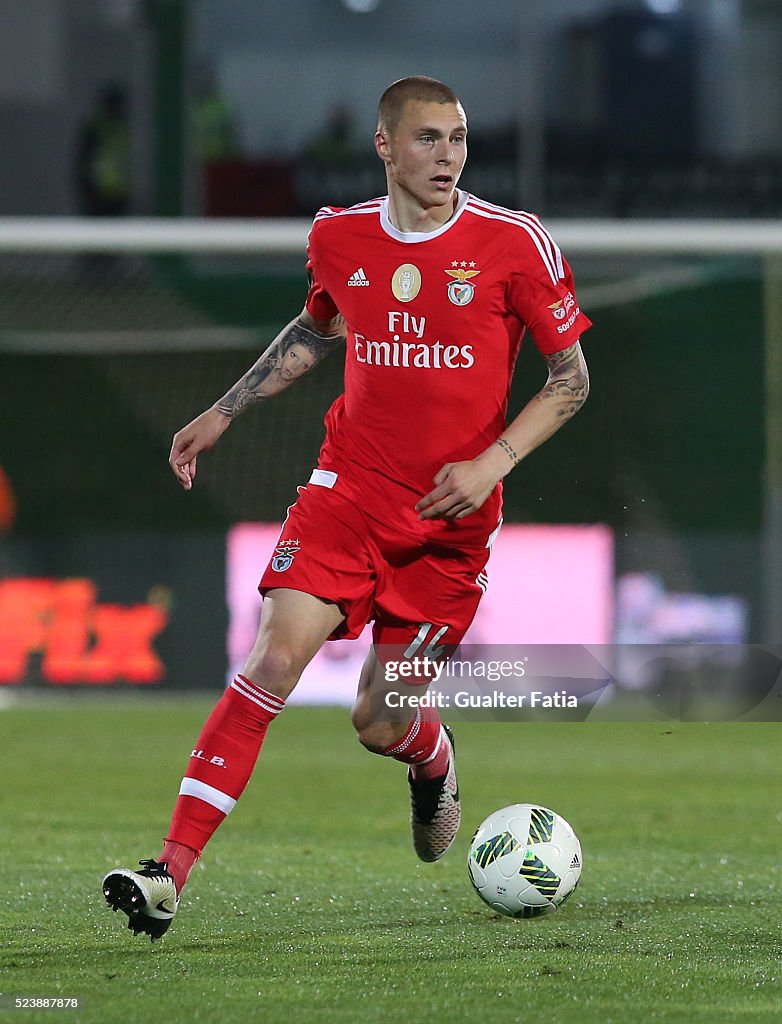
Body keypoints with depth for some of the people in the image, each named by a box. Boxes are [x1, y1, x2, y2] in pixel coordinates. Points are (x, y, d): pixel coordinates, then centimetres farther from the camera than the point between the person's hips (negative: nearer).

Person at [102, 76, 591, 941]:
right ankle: (171, 872, -21)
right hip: (349, 488, 1)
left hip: (450, 517, -1)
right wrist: (222, 413, 21)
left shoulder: (514, 245, -9)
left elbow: (570, 378, -2)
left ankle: (432, 759, 43)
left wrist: (492, 463, -14)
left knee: (378, 725, 2)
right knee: (277, 654, -19)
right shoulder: (339, 238, 1)